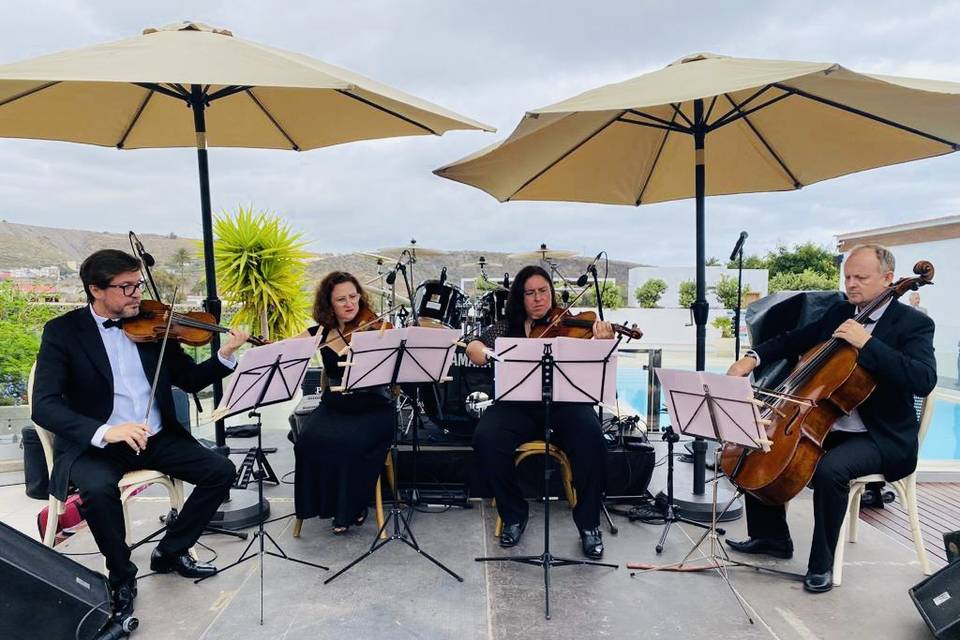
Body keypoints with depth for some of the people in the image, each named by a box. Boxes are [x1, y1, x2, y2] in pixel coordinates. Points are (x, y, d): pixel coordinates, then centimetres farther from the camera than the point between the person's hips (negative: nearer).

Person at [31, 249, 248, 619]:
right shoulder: (62, 331, -6)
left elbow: (190, 380, 8)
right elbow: (44, 406, -16)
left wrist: (225, 356, -13)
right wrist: (103, 431, -34)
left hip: (156, 437, 4)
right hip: (93, 444, -4)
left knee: (221, 471, -12)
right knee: (99, 489, -34)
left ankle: (171, 552, 10)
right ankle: (122, 576, -6)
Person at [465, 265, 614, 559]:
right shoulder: (507, 327, 14)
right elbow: (473, 347, 5)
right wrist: (482, 353, -19)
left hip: (563, 403, -1)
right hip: (517, 405, 1)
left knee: (590, 436, -31)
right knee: (486, 439, -27)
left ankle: (589, 524, -8)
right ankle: (514, 515, -2)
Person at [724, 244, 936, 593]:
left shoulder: (914, 323, -10)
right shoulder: (840, 313, 8)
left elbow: (924, 380, -25)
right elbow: (795, 340, 15)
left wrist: (867, 343, -29)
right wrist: (753, 356, -3)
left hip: (882, 437, -7)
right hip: (826, 426, 7)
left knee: (829, 469, -34)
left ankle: (821, 563, -12)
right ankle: (772, 536, 16)